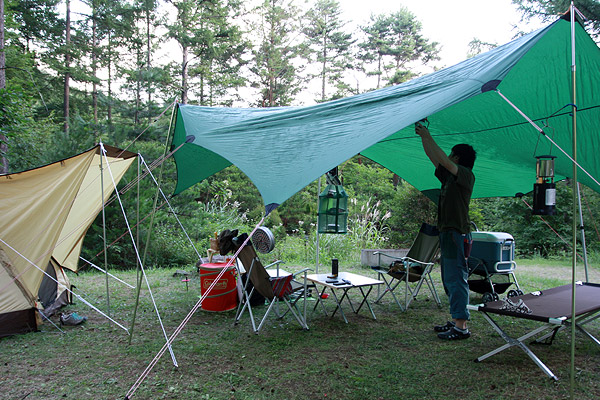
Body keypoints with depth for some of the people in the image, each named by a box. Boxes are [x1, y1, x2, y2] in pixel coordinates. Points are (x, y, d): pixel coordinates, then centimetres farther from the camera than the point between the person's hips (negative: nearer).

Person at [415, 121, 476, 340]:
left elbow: (443, 160, -19)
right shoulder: (449, 176, 16)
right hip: (447, 232, 10)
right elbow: (434, 157, 21)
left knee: (457, 278, -9)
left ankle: (461, 326, -5)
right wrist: (423, 136, 16)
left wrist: (428, 137, -13)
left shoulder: (466, 175, -8)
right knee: (450, 279, 13)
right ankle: (456, 320, 21)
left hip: (457, 234, -10)